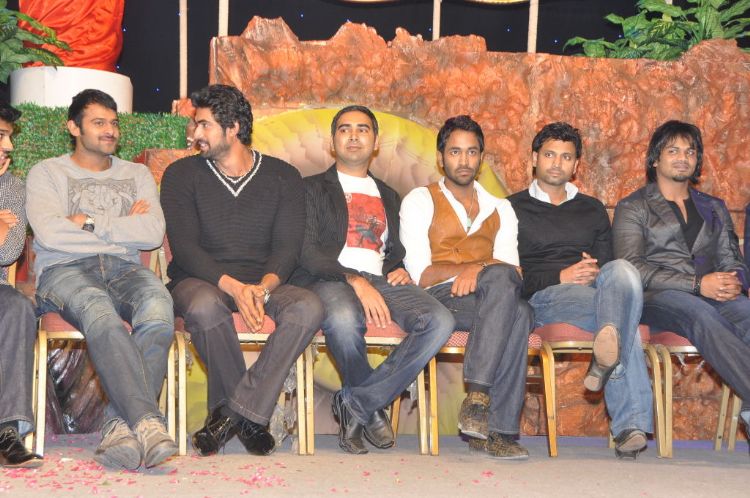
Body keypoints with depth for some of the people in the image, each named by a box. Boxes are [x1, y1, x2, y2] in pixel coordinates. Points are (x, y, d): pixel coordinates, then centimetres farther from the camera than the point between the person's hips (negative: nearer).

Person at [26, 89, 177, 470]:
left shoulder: (137, 175, 26)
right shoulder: (47, 173, 18)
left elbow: (153, 234, 6)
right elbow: (49, 233, -4)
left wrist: (91, 223, 1)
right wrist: (124, 227, 4)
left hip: (124, 269, 2)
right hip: (64, 269, -2)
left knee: (157, 303, -35)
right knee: (98, 308, -40)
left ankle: (121, 424, -42)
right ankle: (148, 423, -49)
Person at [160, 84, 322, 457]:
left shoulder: (282, 177, 9)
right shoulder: (182, 175, 5)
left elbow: (287, 246, -1)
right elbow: (184, 247, -6)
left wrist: (263, 287, -23)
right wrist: (233, 286, -23)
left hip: (262, 284, 2)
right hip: (201, 280, -1)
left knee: (308, 307, -31)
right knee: (204, 307, -39)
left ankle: (232, 411, -28)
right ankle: (249, 417, -21)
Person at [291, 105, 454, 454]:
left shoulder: (388, 197, 31)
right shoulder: (313, 189, 16)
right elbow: (306, 251, 0)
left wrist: (402, 269, 5)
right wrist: (354, 281, -15)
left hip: (381, 280, 4)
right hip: (330, 281, -4)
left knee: (439, 321, -28)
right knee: (344, 320, -42)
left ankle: (356, 404, -19)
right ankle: (372, 408, -12)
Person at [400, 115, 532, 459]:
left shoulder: (500, 209, 27)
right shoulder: (420, 201, 15)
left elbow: (512, 270, 10)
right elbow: (421, 273, 1)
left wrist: (481, 272, -12)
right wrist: (474, 267, -8)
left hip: (490, 301, 3)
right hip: (439, 300, -3)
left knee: (518, 312, -36)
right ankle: (499, 428, -38)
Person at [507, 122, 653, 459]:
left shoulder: (592, 210, 29)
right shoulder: (513, 209, 16)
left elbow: (608, 263, 18)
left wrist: (596, 273, -8)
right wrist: (560, 277, -12)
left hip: (596, 290, 3)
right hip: (544, 298, -3)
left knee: (622, 270, -38)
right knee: (625, 319, -36)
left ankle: (606, 359, -55)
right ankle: (630, 423, -46)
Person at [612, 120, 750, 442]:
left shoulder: (714, 208, 28)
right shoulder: (633, 208, 13)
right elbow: (631, 267, -2)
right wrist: (697, 284, -13)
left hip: (713, 297, 3)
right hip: (656, 300, -3)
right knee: (701, 313, -39)